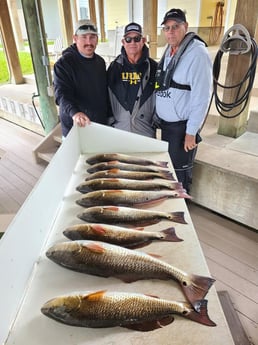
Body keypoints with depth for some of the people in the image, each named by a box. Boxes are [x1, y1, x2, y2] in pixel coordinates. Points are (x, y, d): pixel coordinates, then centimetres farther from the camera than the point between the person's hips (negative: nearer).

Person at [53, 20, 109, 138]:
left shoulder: (100, 62, 8)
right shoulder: (63, 63, -12)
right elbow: (62, 94, -22)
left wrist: (108, 116, 15)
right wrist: (74, 112, -42)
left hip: (101, 123, 6)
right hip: (75, 126, -5)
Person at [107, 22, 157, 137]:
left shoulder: (153, 67, -2)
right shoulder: (114, 66, 1)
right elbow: (106, 96, 5)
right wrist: (110, 120, 3)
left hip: (146, 130, 0)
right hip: (119, 129, 1)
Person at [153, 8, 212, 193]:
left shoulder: (197, 53, -16)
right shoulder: (168, 51, 9)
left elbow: (201, 97, -19)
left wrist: (191, 132, -18)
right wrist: (157, 115, 14)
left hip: (182, 126, -8)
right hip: (166, 123, 8)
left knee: (180, 172, 4)